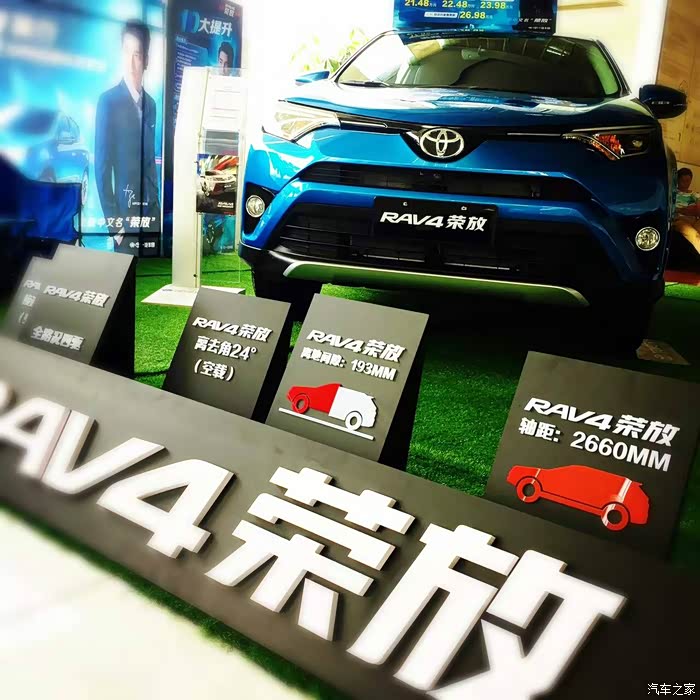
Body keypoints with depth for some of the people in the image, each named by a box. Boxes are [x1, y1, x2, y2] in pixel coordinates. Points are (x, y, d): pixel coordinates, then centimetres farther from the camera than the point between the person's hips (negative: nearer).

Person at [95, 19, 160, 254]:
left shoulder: (150, 103, 11)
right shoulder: (108, 100, -7)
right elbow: (102, 164, -9)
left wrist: (155, 203, 12)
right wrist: (112, 219, -12)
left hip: (152, 209, 5)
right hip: (125, 211, -5)